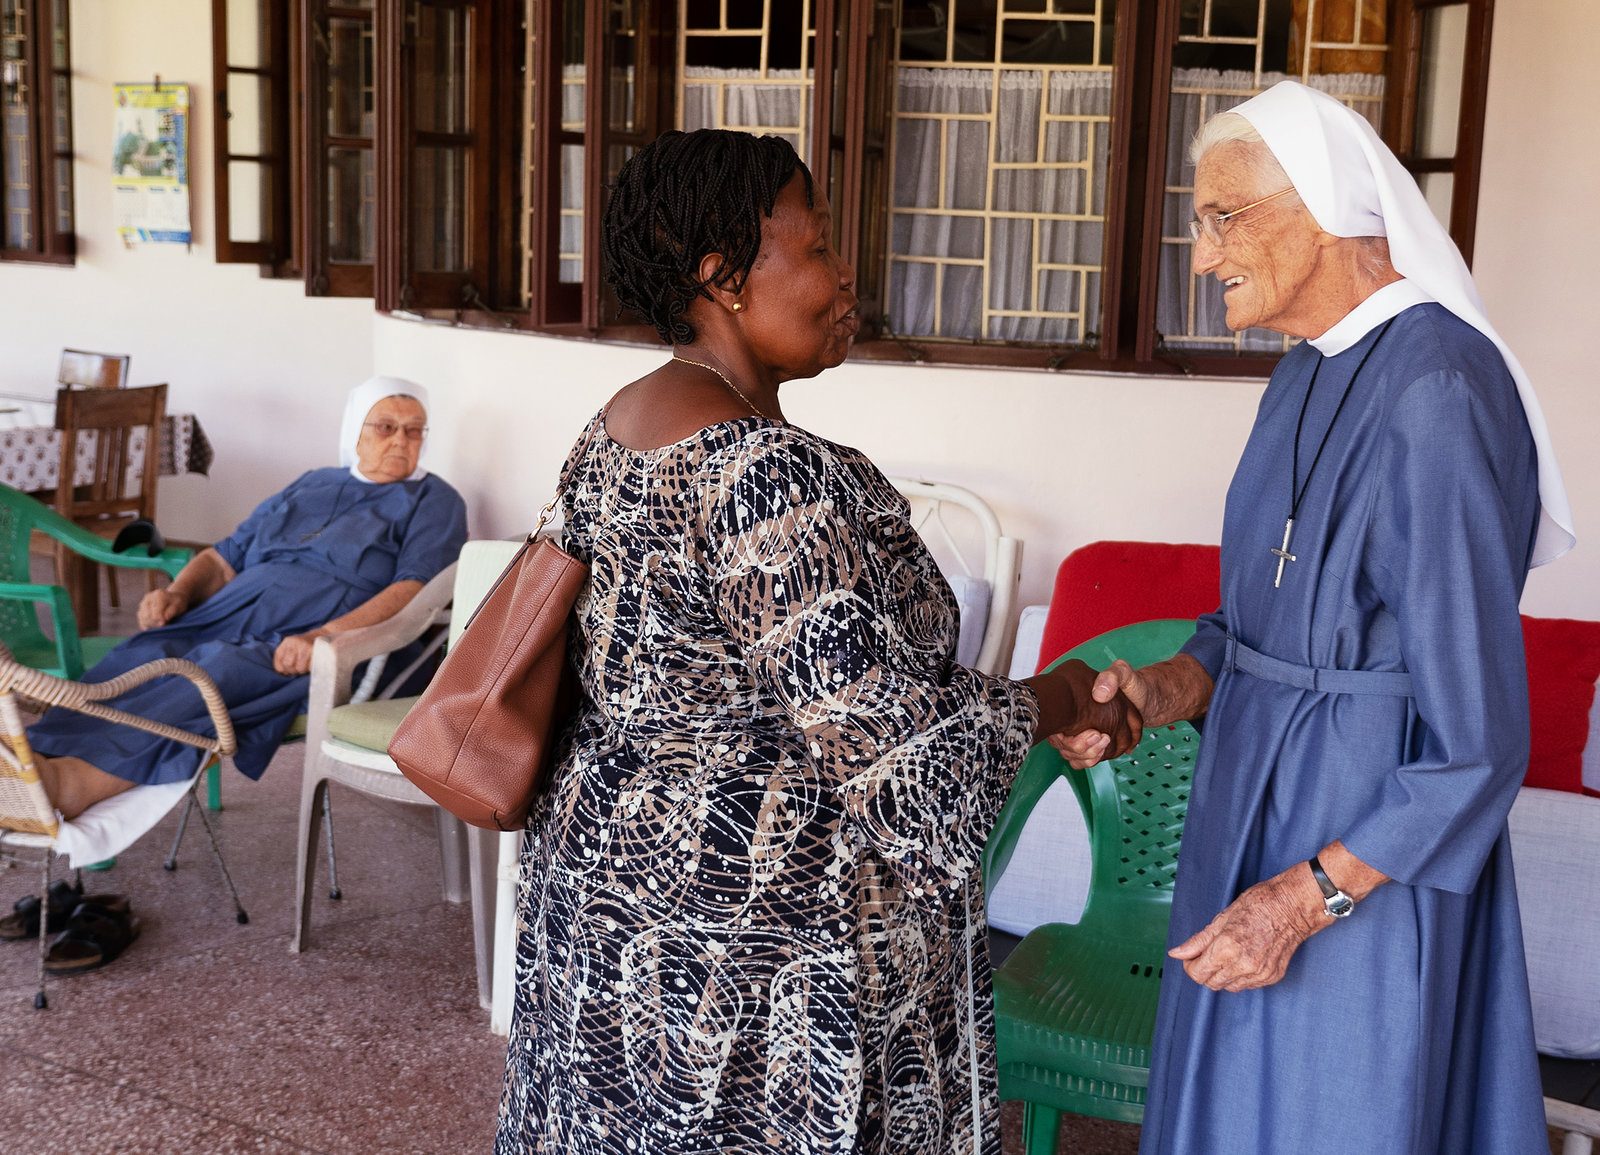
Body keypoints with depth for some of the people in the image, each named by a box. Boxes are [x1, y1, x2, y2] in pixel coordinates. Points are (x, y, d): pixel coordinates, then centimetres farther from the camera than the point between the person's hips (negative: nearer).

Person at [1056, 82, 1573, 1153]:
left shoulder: (1435, 395, -23)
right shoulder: (1310, 375, 6)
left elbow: (1480, 744, -21)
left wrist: (1307, 897, -20)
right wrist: (1164, 688, -6)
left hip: (1370, 842, -8)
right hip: (1258, 805, 8)